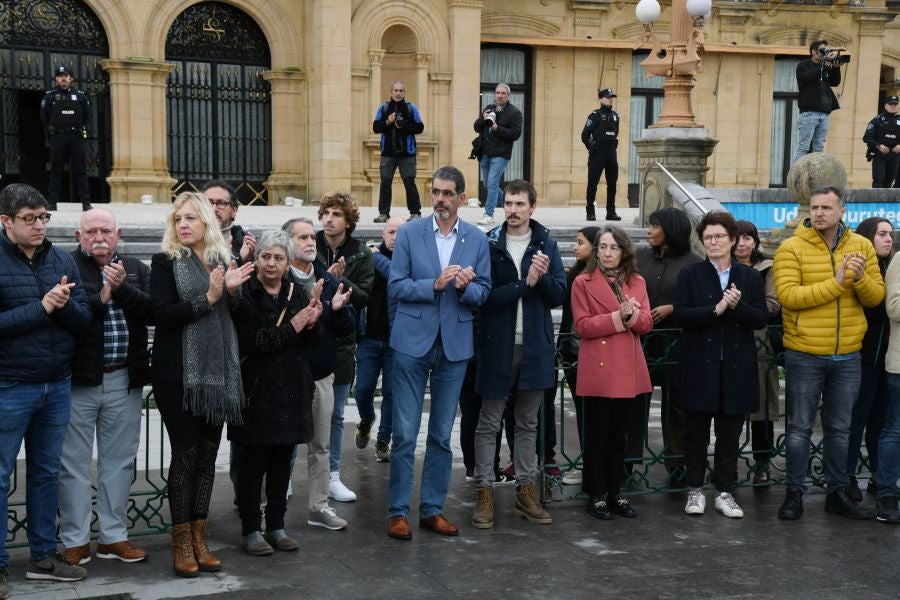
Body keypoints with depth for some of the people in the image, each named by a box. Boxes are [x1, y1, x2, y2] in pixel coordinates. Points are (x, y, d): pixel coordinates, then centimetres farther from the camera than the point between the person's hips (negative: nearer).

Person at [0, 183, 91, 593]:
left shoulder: (63, 261, 6)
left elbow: (84, 320, 3)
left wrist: (63, 305, -16)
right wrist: (42, 307, -19)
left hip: (58, 385, 5)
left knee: (47, 472, 14)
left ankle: (43, 556, 26)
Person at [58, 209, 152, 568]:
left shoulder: (135, 269, 11)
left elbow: (151, 312, -3)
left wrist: (121, 288, -15)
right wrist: (102, 297, -16)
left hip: (124, 380, 4)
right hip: (78, 379, -4)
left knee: (119, 460, 11)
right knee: (74, 462, 4)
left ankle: (114, 536, 21)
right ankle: (75, 540, 14)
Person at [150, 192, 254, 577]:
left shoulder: (223, 260, 10)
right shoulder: (166, 262, -3)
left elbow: (235, 316, 11)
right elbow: (162, 315, -14)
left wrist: (232, 291, -7)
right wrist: (207, 298, -21)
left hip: (218, 373, 5)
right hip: (178, 374, -4)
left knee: (207, 454, 8)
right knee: (185, 454, -2)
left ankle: (199, 537, 18)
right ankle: (181, 542, 8)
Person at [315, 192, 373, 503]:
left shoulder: (361, 254, 0)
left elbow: (364, 296, -8)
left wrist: (340, 280, -21)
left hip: (341, 343, 2)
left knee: (335, 416, 12)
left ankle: (332, 477, 23)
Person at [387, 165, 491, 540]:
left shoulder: (477, 239, 5)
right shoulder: (409, 233, 0)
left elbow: (483, 292, 4)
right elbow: (395, 288, -5)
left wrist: (465, 287, -17)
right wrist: (434, 285, -18)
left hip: (454, 345, 2)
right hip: (412, 343, -2)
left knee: (442, 435, 9)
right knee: (405, 434, -1)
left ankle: (432, 509, 19)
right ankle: (398, 510, 8)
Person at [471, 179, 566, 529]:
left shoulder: (546, 244, 4)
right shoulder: (489, 244, -5)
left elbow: (558, 295, -1)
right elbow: (485, 296, -14)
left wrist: (543, 276, -19)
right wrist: (525, 283, -20)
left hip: (535, 345, 3)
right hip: (498, 345, -3)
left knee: (528, 423, 13)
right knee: (489, 423, 4)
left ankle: (525, 491, 22)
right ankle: (484, 493, 11)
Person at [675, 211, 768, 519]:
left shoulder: (750, 276, 8)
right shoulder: (690, 274, 3)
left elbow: (761, 318, 1)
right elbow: (680, 313, -8)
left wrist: (737, 306, -16)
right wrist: (717, 309, -17)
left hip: (736, 366, 2)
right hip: (699, 365, -1)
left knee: (730, 433, 7)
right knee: (697, 432, 5)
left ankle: (724, 491, 17)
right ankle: (696, 490, 17)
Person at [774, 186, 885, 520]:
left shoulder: (861, 246, 4)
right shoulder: (792, 248, -9)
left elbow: (876, 298, 1)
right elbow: (788, 296, -20)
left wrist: (861, 278, -19)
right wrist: (836, 283, -23)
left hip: (847, 356, 4)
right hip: (804, 355, -3)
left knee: (839, 428, 14)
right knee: (800, 427, 5)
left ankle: (838, 492, 26)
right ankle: (794, 493, 15)